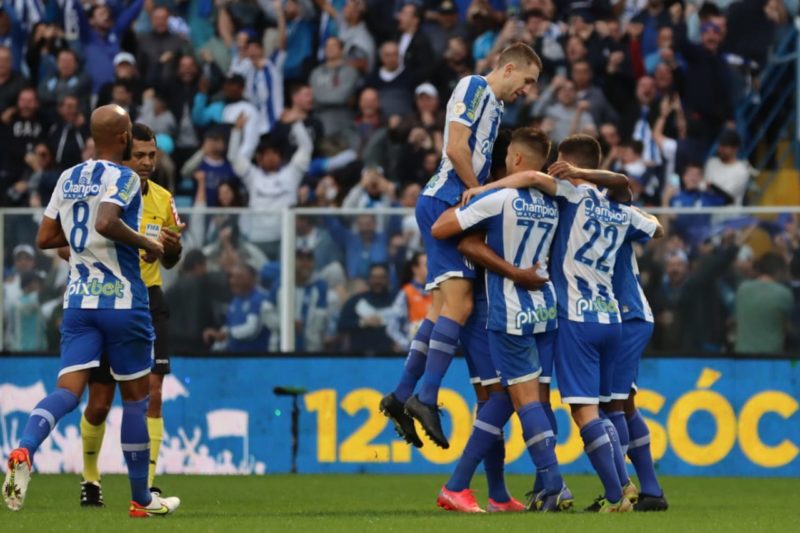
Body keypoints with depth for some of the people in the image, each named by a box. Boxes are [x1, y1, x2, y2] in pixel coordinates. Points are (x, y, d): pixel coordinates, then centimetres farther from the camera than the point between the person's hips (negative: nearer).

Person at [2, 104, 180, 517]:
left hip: (79, 301, 5)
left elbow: (45, 238, 13)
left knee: (68, 391, -5)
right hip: (124, 301, -5)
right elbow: (106, 222, -28)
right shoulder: (123, 178, -10)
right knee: (135, 397, 9)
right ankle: (141, 499, 17)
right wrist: (148, 244, -14)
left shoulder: (68, 178, 10)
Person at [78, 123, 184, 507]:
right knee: (100, 403, 3)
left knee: (151, 393, -11)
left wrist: (173, 245, -6)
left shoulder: (162, 200, 6)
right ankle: (90, 479, 27)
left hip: (148, 301, 3)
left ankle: (147, 485, -10)